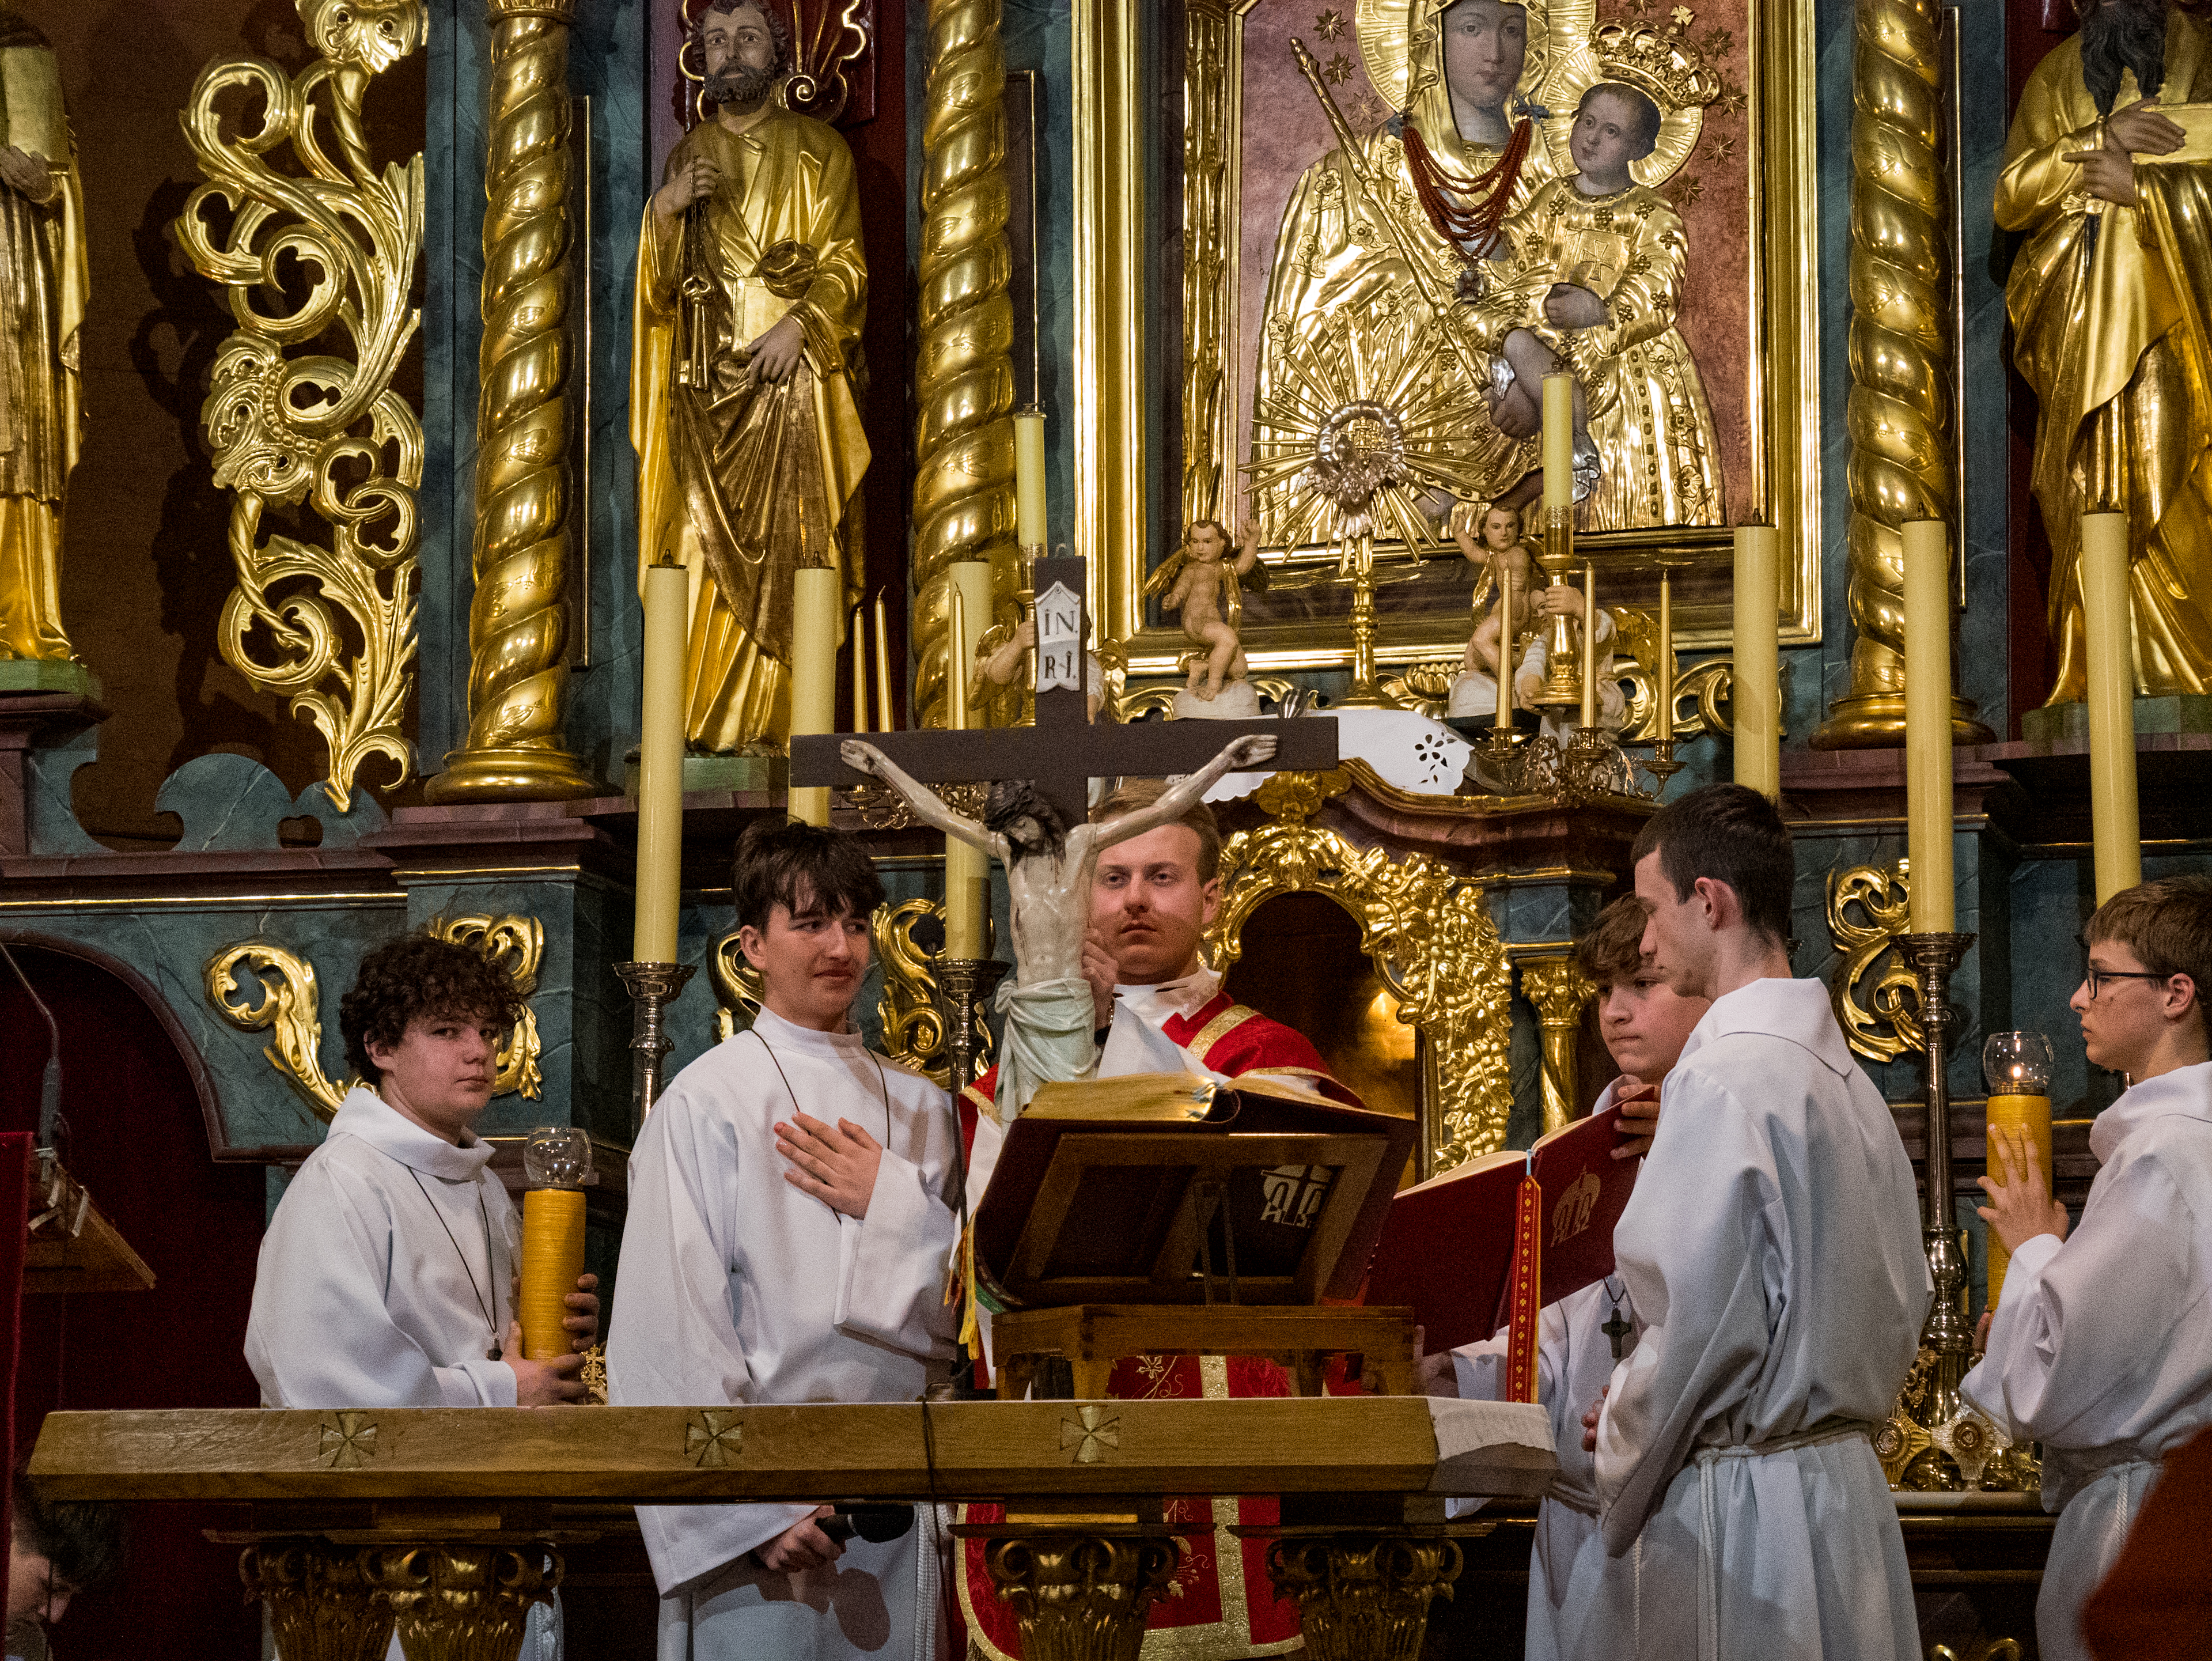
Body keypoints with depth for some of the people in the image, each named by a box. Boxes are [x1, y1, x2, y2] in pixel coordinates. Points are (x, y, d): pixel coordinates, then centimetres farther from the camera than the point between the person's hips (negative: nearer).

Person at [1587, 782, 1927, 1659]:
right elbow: (1904, 1303, 17)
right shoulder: (1846, 1077, 12)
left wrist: (1621, 1468, -2)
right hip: (1845, 1479, 9)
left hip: (1741, 1499, -9)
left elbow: (1697, 1319, -18)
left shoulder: (1727, 1076, -15)